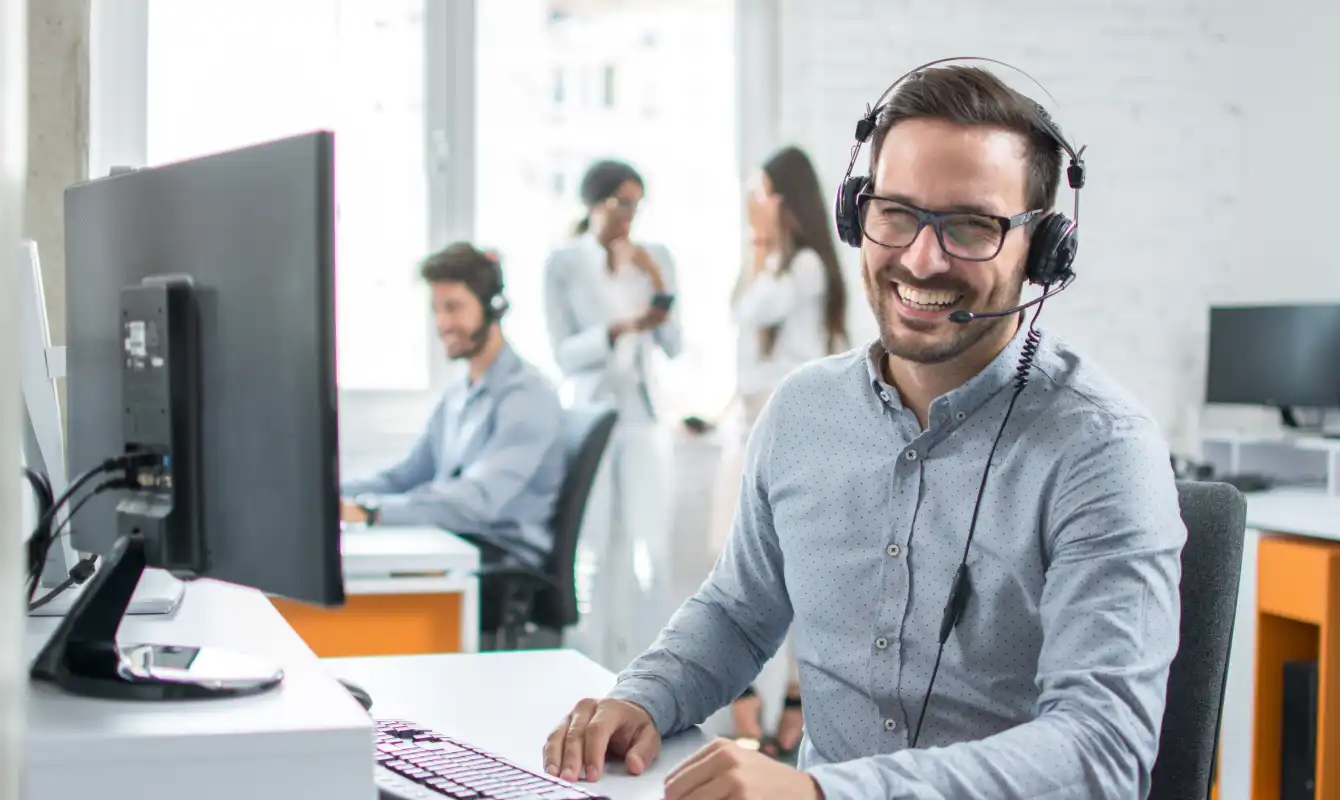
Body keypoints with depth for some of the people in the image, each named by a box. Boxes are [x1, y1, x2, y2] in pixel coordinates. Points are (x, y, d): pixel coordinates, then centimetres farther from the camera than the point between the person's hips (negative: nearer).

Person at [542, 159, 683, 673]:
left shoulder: (655, 258, 4)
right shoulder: (563, 264, -5)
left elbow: (672, 347, 2)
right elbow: (565, 355, -8)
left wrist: (659, 286, -11)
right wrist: (620, 329, -23)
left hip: (643, 416, 2)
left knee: (653, 550, -4)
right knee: (594, 553, -1)